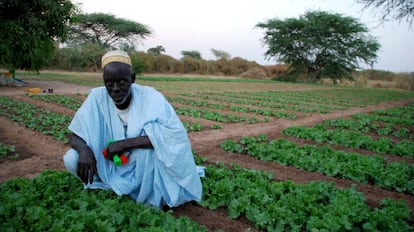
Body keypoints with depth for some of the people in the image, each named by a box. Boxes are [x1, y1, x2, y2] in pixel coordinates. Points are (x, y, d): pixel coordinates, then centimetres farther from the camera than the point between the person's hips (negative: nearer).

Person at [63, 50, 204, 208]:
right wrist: (84, 149, -32)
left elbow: (176, 135, -33)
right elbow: (75, 136, -6)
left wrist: (125, 144, -34)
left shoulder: (149, 97, -21)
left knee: (152, 137, -32)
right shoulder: (98, 97, -13)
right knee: (71, 160, -19)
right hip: (111, 167, 3)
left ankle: (151, 198, -11)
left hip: (143, 166, -2)